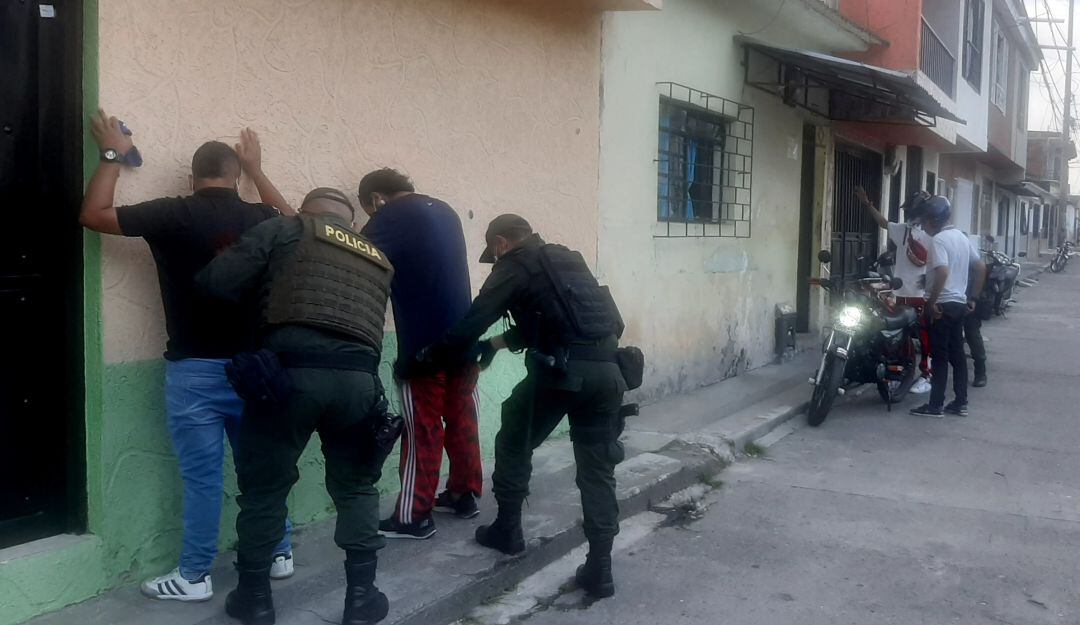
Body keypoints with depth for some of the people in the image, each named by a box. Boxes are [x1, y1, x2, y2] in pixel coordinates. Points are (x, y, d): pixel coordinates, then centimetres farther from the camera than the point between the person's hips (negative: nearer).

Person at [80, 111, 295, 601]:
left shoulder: (173, 215, -10)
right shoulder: (258, 218, 0)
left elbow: (93, 214, 1)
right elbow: (292, 221, 25)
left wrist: (112, 155, 10)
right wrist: (257, 169, 30)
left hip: (195, 369, -3)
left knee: (202, 476, 3)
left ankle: (194, 576, 13)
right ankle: (278, 553, 27)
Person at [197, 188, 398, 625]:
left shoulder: (287, 230, 13)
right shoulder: (378, 260, 27)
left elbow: (217, 281, 5)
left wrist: (265, 292, 24)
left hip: (292, 372, -3)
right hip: (358, 378, 3)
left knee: (264, 487, 14)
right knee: (356, 489, 21)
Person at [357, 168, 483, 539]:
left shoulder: (391, 216, -7)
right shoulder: (443, 211, 15)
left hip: (424, 344, -7)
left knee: (422, 431, -2)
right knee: (461, 419, 15)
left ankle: (414, 517, 4)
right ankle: (464, 495, 25)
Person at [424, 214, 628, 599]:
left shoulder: (514, 267, 6)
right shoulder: (569, 260, 25)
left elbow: (471, 323, 3)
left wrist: (430, 354, 16)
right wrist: (502, 342, 38)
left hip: (562, 370, -6)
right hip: (607, 370, 6)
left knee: (514, 443, 19)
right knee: (597, 466, 10)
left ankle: (507, 531, 29)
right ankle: (599, 568, 5)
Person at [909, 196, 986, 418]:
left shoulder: (938, 240, -15)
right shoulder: (961, 237, 13)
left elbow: (942, 272, -28)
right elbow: (981, 268, 17)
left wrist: (932, 301, -21)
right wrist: (972, 298, 19)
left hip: (942, 305, -9)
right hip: (959, 303, 9)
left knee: (940, 356, -3)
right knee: (957, 354, 12)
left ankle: (936, 405, 2)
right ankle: (961, 403, 17)